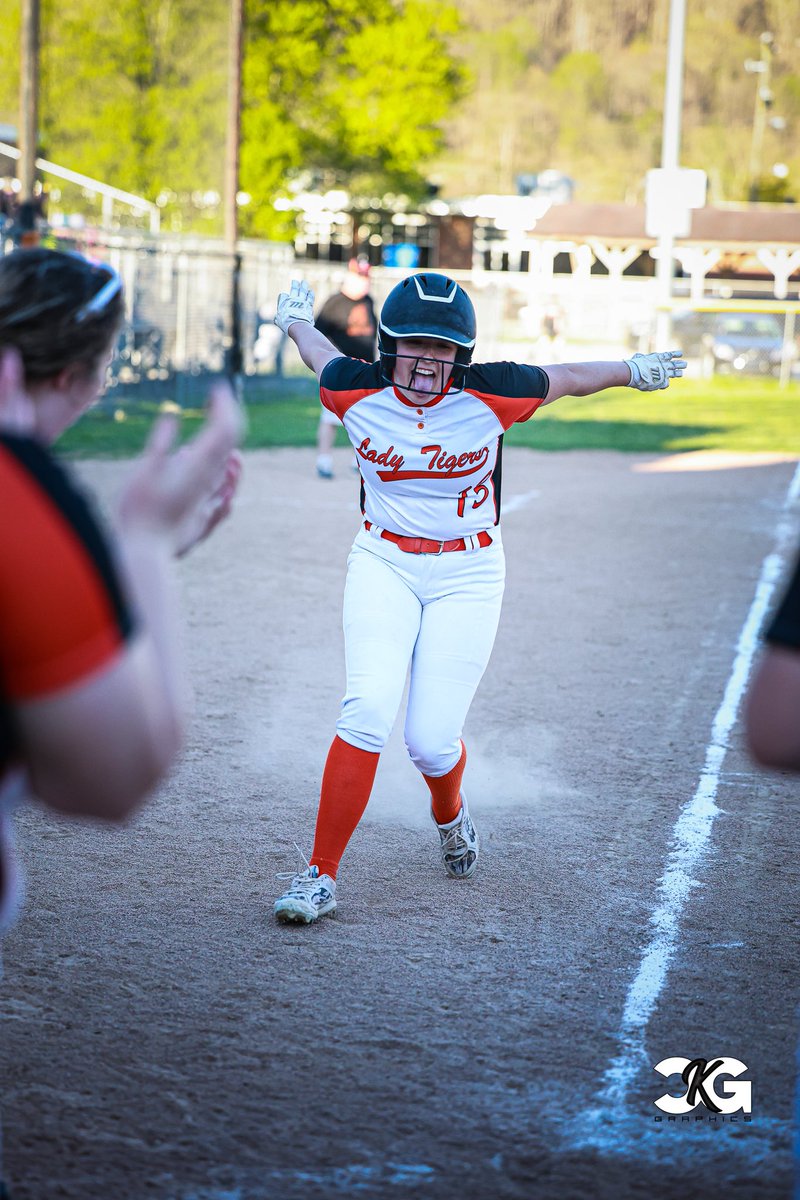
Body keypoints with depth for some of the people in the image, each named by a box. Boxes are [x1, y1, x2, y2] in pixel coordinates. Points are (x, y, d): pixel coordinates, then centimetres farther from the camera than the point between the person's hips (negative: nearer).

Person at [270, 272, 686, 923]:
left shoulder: (491, 396, -14)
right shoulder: (357, 393, -10)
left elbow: (566, 378, 4)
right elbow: (321, 352, 13)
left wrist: (632, 370, 18)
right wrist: (296, 318, 33)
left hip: (466, 576, -1)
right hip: (383, 564, 1)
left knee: (431, 740, -6)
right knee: (368, 711, -19)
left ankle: (450, 814, 32)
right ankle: (321, 874, -11)